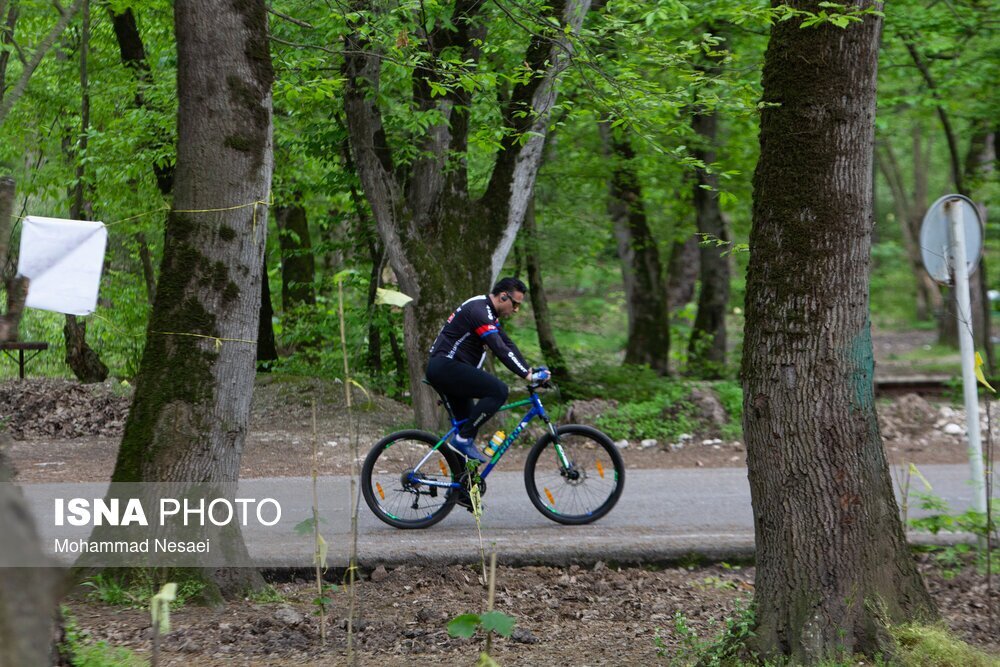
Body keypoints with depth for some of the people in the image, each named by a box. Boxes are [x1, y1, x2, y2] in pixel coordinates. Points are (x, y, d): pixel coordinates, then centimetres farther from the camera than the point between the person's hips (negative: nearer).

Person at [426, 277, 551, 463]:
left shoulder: (487, 312, 16)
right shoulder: (480, 312, -18)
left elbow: (508, 344, 15)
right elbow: (500, 349, -25)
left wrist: (531, 370, 4)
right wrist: (527, 375, -27)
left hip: (442, 369, 11)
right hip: (446, 366, -11)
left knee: (468, 422, 13)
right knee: (498, 391, -22)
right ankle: (463, 439, -16)